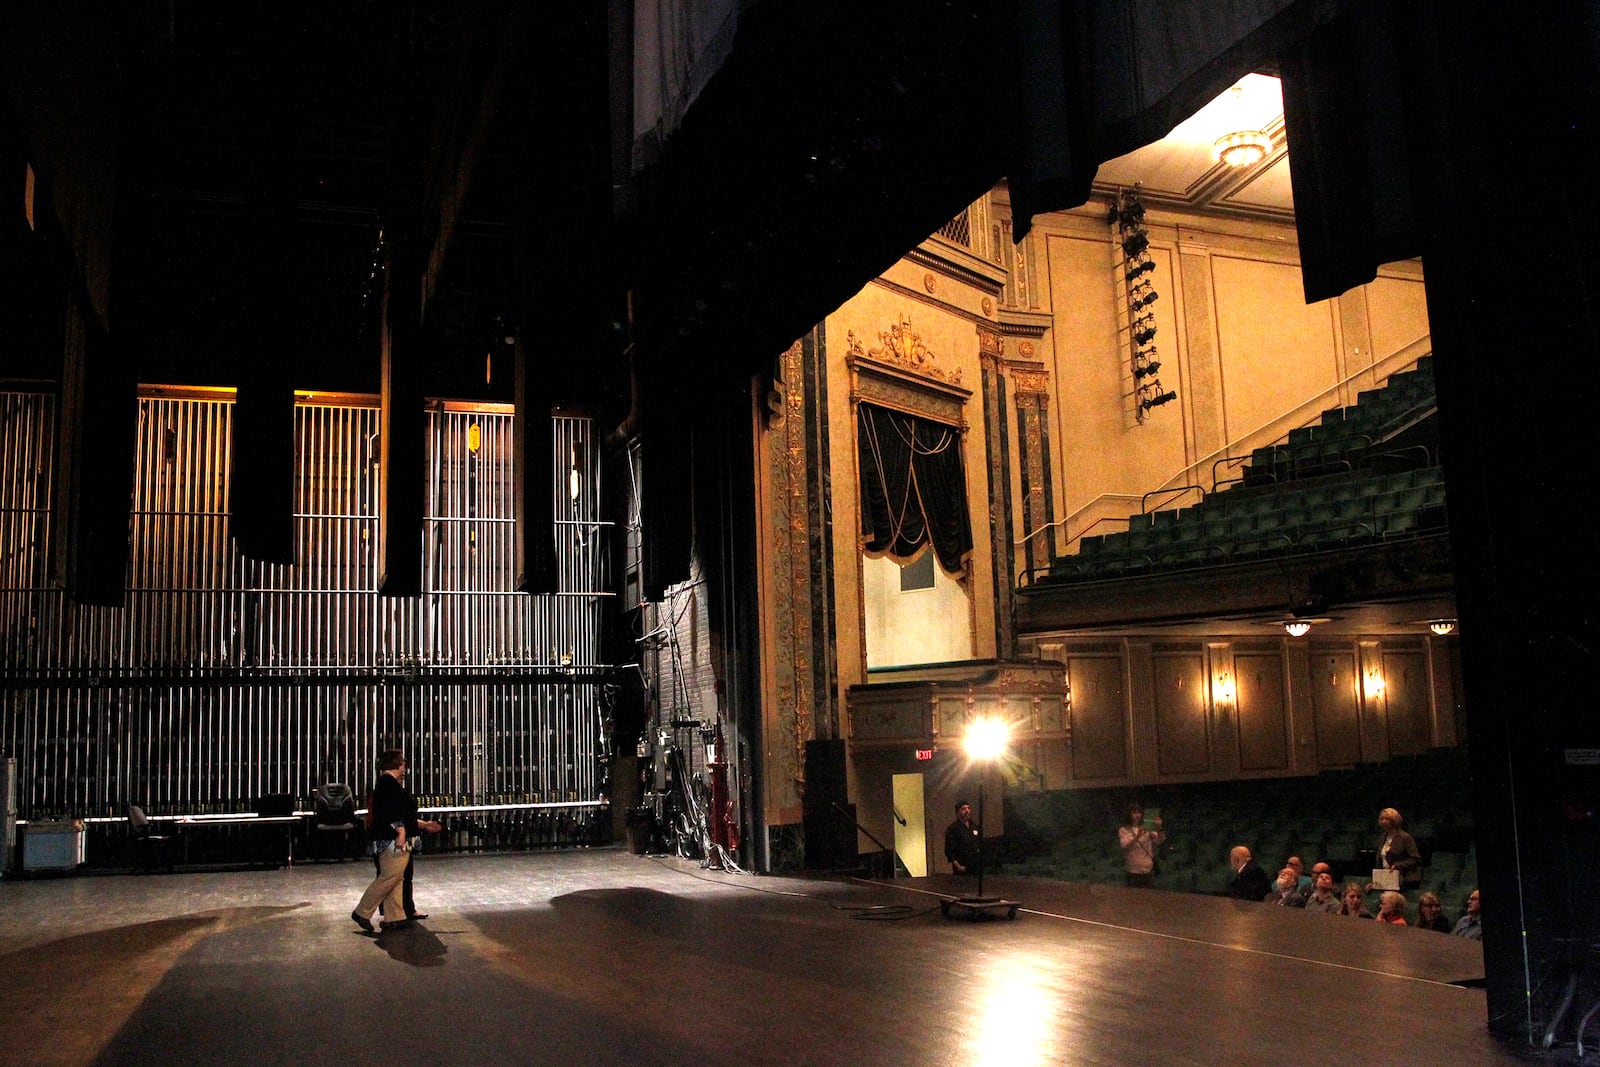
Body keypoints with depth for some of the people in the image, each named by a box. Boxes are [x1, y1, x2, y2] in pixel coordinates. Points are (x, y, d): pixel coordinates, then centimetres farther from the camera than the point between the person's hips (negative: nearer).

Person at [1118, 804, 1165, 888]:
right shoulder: (1123, 830, 2)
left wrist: (1159, 828, -29)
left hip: (1148, 871, 2)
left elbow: (1160, 840, -9)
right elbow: (1125, 847, -14)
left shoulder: (1147, 829, 7)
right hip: (1132, 872, -2)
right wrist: (1137, 837, -29)